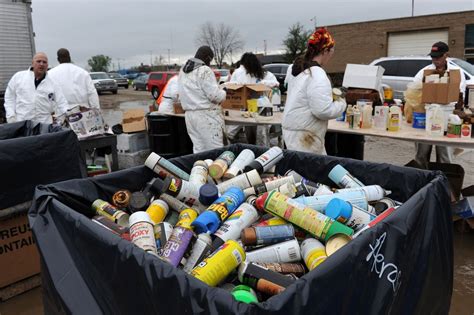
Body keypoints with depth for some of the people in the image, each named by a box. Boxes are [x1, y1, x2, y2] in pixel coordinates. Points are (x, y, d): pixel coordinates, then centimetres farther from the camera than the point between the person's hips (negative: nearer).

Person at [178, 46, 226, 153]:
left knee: (198, 149, 10)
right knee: (215, 150, -1)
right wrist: (224, 92, 3)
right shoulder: (205, 70, -12)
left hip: (189, 114, 7)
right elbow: (214, 95, -15)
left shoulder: (183, 71, 12)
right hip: (207, 115, -7)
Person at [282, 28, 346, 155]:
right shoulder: (317, 74, -20)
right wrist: (341, 103, -8)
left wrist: (331, 95, 15)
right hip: (303, 135, -10)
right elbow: (323, 110, -27)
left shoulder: (303, 69, 11)